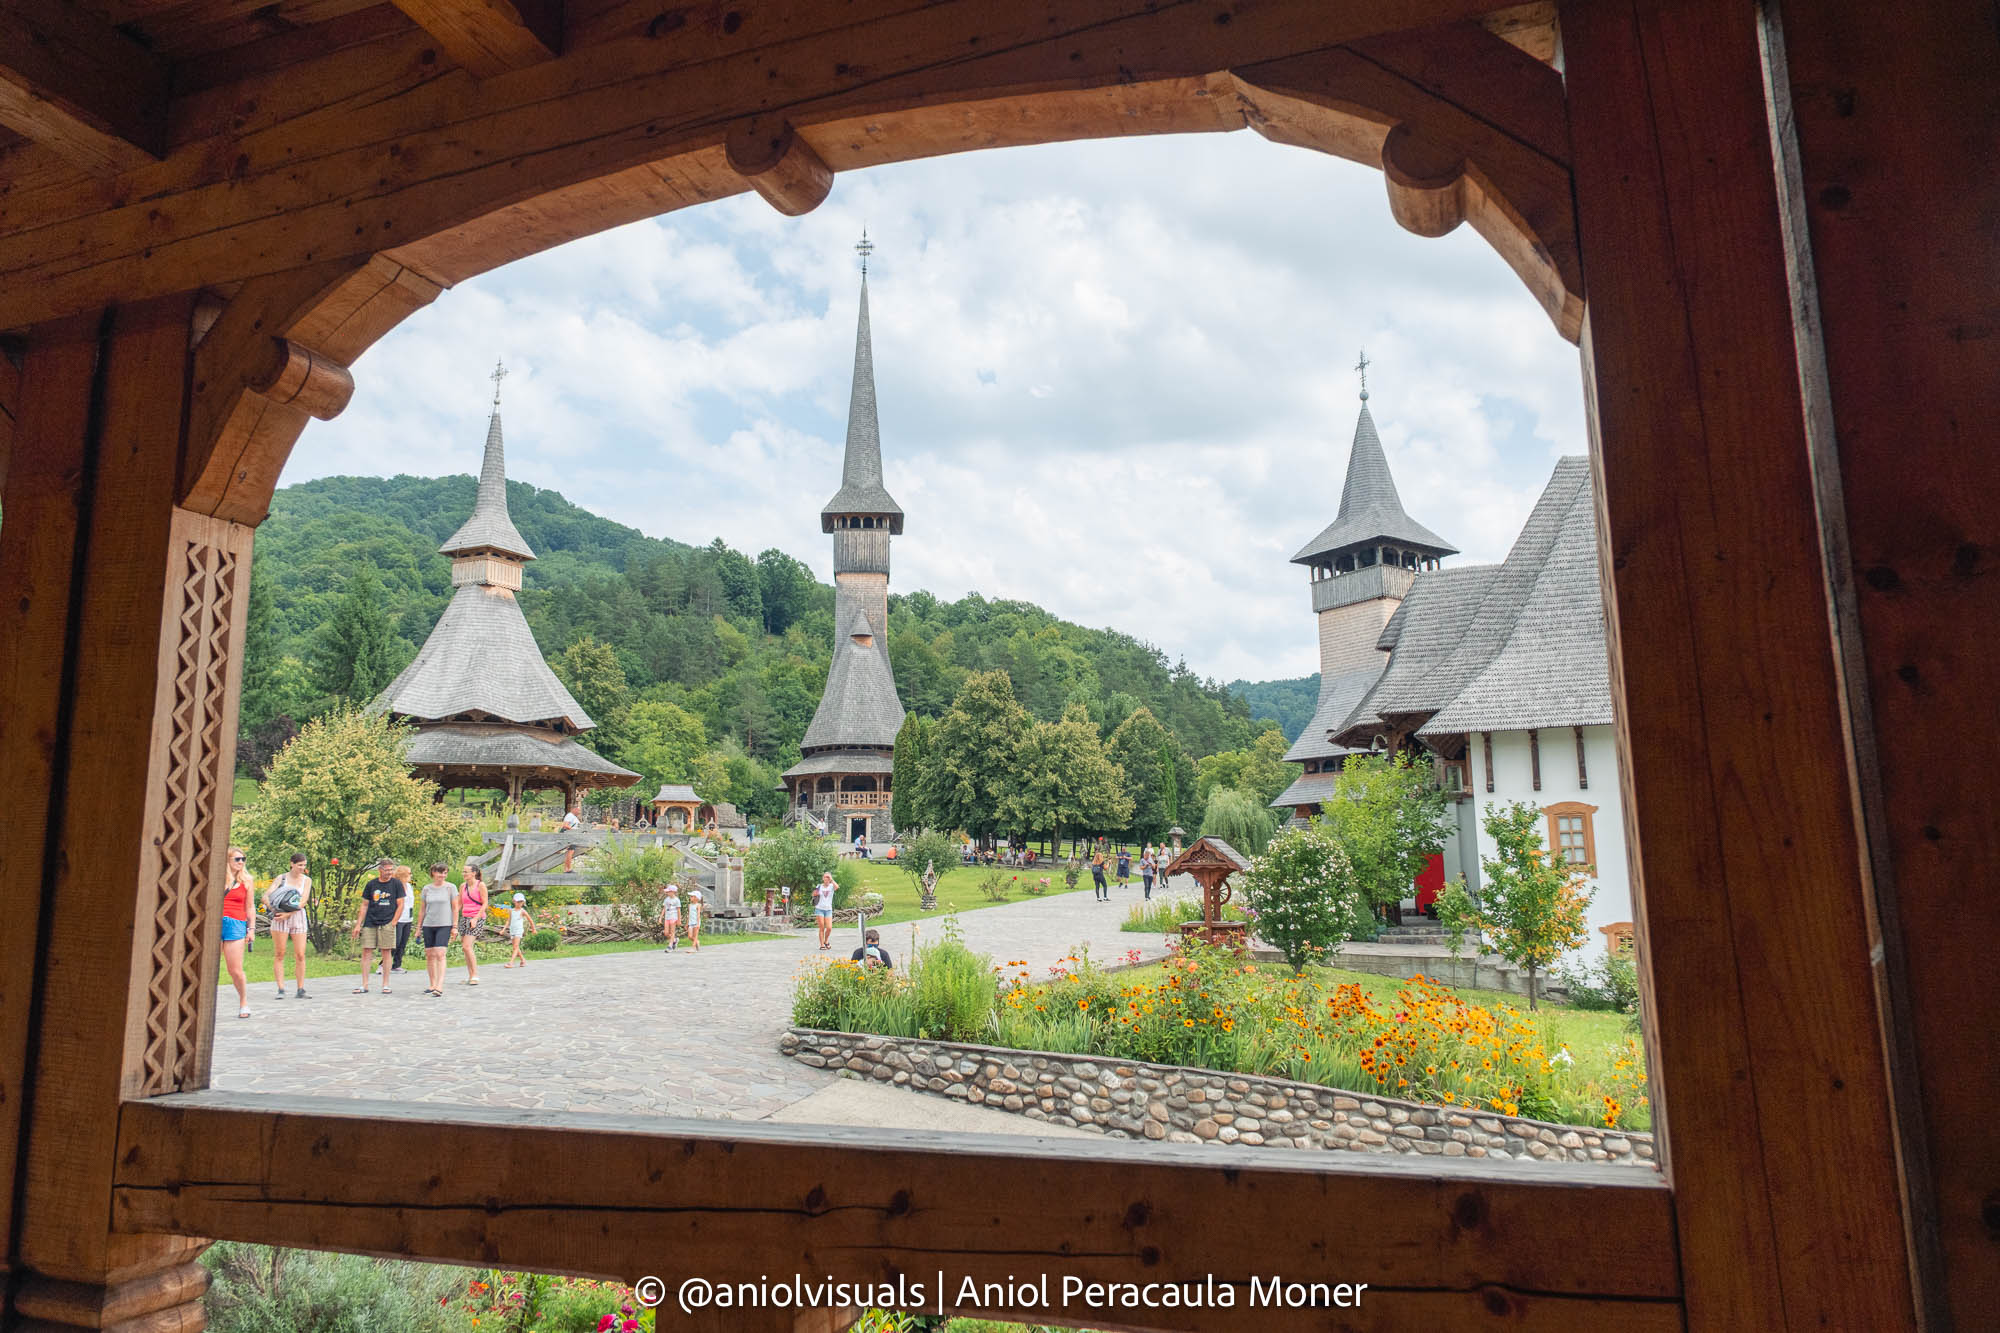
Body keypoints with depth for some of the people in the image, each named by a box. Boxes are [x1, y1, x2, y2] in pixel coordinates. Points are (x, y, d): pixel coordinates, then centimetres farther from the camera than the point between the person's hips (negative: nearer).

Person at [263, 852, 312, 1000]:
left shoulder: (307, 880, 5)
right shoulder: (281, 878, 2)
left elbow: (303, 902, -4)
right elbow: (266, 896, -5)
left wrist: (288, 914, -15)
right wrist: (272, 909, -19)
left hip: (298, 917, 1)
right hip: (279, 917, -1)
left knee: (300, 955, -3)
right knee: (280, 954, -2)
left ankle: (300, 990, 1)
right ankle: (281, 990, 2)